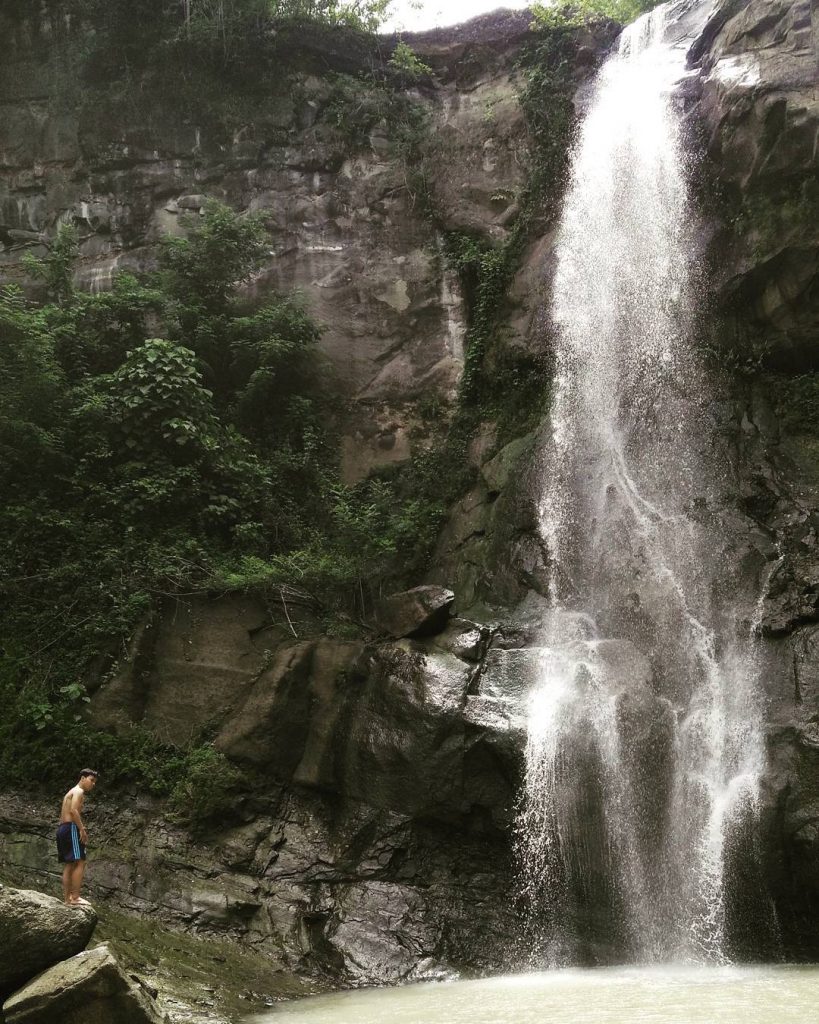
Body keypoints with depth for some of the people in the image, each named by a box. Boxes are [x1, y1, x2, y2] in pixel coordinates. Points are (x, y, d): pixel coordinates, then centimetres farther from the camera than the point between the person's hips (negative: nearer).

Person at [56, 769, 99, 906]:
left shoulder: (71, 792, 25)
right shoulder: (79, 791, -5)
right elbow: (73, 810, -21)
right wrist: (82, 829, -21)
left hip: (62, 828, 10)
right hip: (71, 828, -10)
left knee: (69, 864, 10)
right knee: (80, 862, -11)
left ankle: (67, 898, 10)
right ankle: (75, 898, -16)